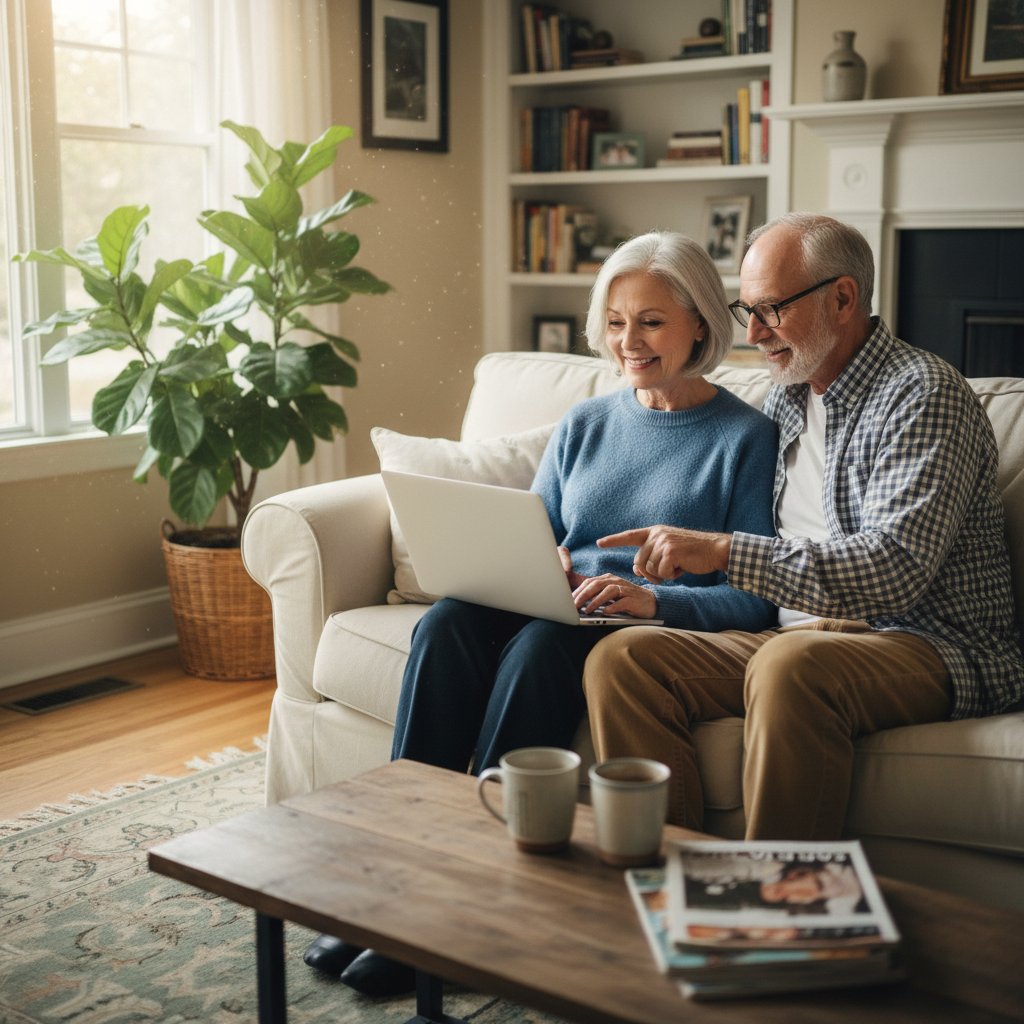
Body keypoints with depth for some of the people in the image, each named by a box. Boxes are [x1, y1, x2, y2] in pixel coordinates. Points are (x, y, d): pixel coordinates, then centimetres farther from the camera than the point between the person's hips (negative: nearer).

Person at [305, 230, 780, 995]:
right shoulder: (583, 426, 17)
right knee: (446, 623, -26)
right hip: (556, 613, 5)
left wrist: (654, 598, -22)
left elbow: (754, 599, -6)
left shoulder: (746, 437, 1)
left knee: (540, 643, -34)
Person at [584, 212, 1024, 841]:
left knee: (790, 665, -39)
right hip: (806, 634, 7)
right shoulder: (788, 397, 16)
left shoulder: (924, 395, -10)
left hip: (934, 645, -7)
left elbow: (897, 568, -25)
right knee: (621, 657, -13)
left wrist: (724, 551, -28)